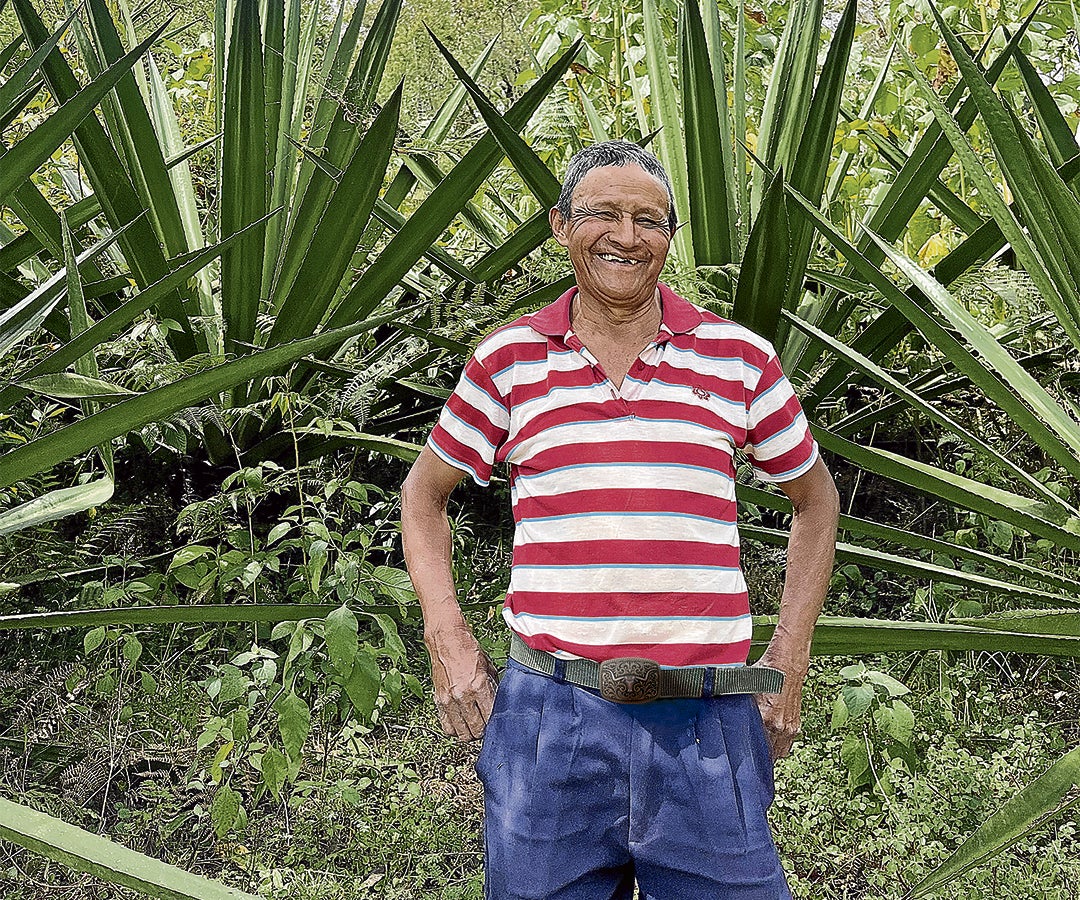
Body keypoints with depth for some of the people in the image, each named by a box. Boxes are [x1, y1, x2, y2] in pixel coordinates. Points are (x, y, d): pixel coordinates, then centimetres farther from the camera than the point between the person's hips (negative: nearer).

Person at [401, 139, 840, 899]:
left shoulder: (739, 359, 5)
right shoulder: (510, 359, 5)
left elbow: (815, 499, 17)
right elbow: (424, 493, 16)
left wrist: (790, 660, 10)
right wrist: (449, 643, 5)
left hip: (705, 723, 0)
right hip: (549, 719, 0)